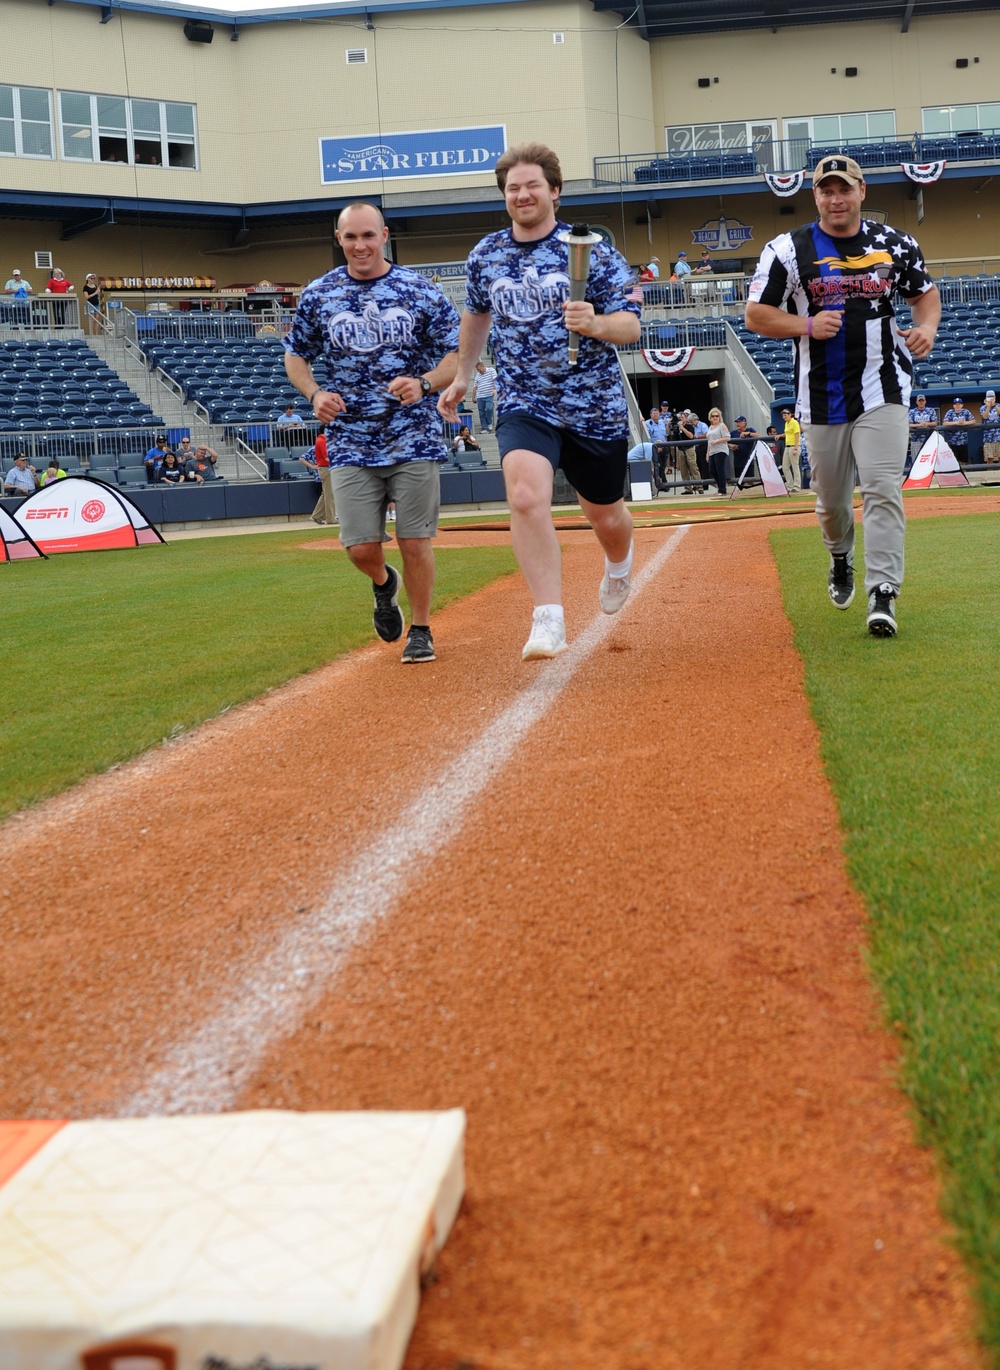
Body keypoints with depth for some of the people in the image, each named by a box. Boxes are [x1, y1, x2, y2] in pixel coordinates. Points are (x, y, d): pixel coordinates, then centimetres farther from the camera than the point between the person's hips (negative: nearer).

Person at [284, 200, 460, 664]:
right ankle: (383, 584, 33)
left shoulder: (421, 290, 0)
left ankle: (420, 629, 19)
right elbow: (295, 356, 16)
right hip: (350, 443, 1)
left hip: (413, 438, -1)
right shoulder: (318, 295, 4)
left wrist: (423, 383, -18)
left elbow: (459, 356, 2)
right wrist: (314, 394, -5)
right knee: (361, 548, -2)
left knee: (415, 542, -1)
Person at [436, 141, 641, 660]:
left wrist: (595, 324, -31)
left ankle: (618, 563, 51)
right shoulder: (485, 255, 5)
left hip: (595, 406, -1)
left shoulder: (592, 251, -7)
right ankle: (548, 621, -25)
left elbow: (630, 326, -10)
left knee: (605, 514, 13)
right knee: (526, 496, -25)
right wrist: (461, 376, 28)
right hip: (523, 405, 1)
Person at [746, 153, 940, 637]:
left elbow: (925, 292, 18)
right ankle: (840, 558, 44)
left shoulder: (895, 245, 4)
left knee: (882, 489, -13)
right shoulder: (787, 250, -2)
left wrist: (927, 327, -4)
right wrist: (808, 325, -16)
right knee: (830, 497, 12)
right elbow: (756, 314, -1)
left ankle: (883, 593, -14)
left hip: (882, 390, 0)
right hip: (822, 394, 1)